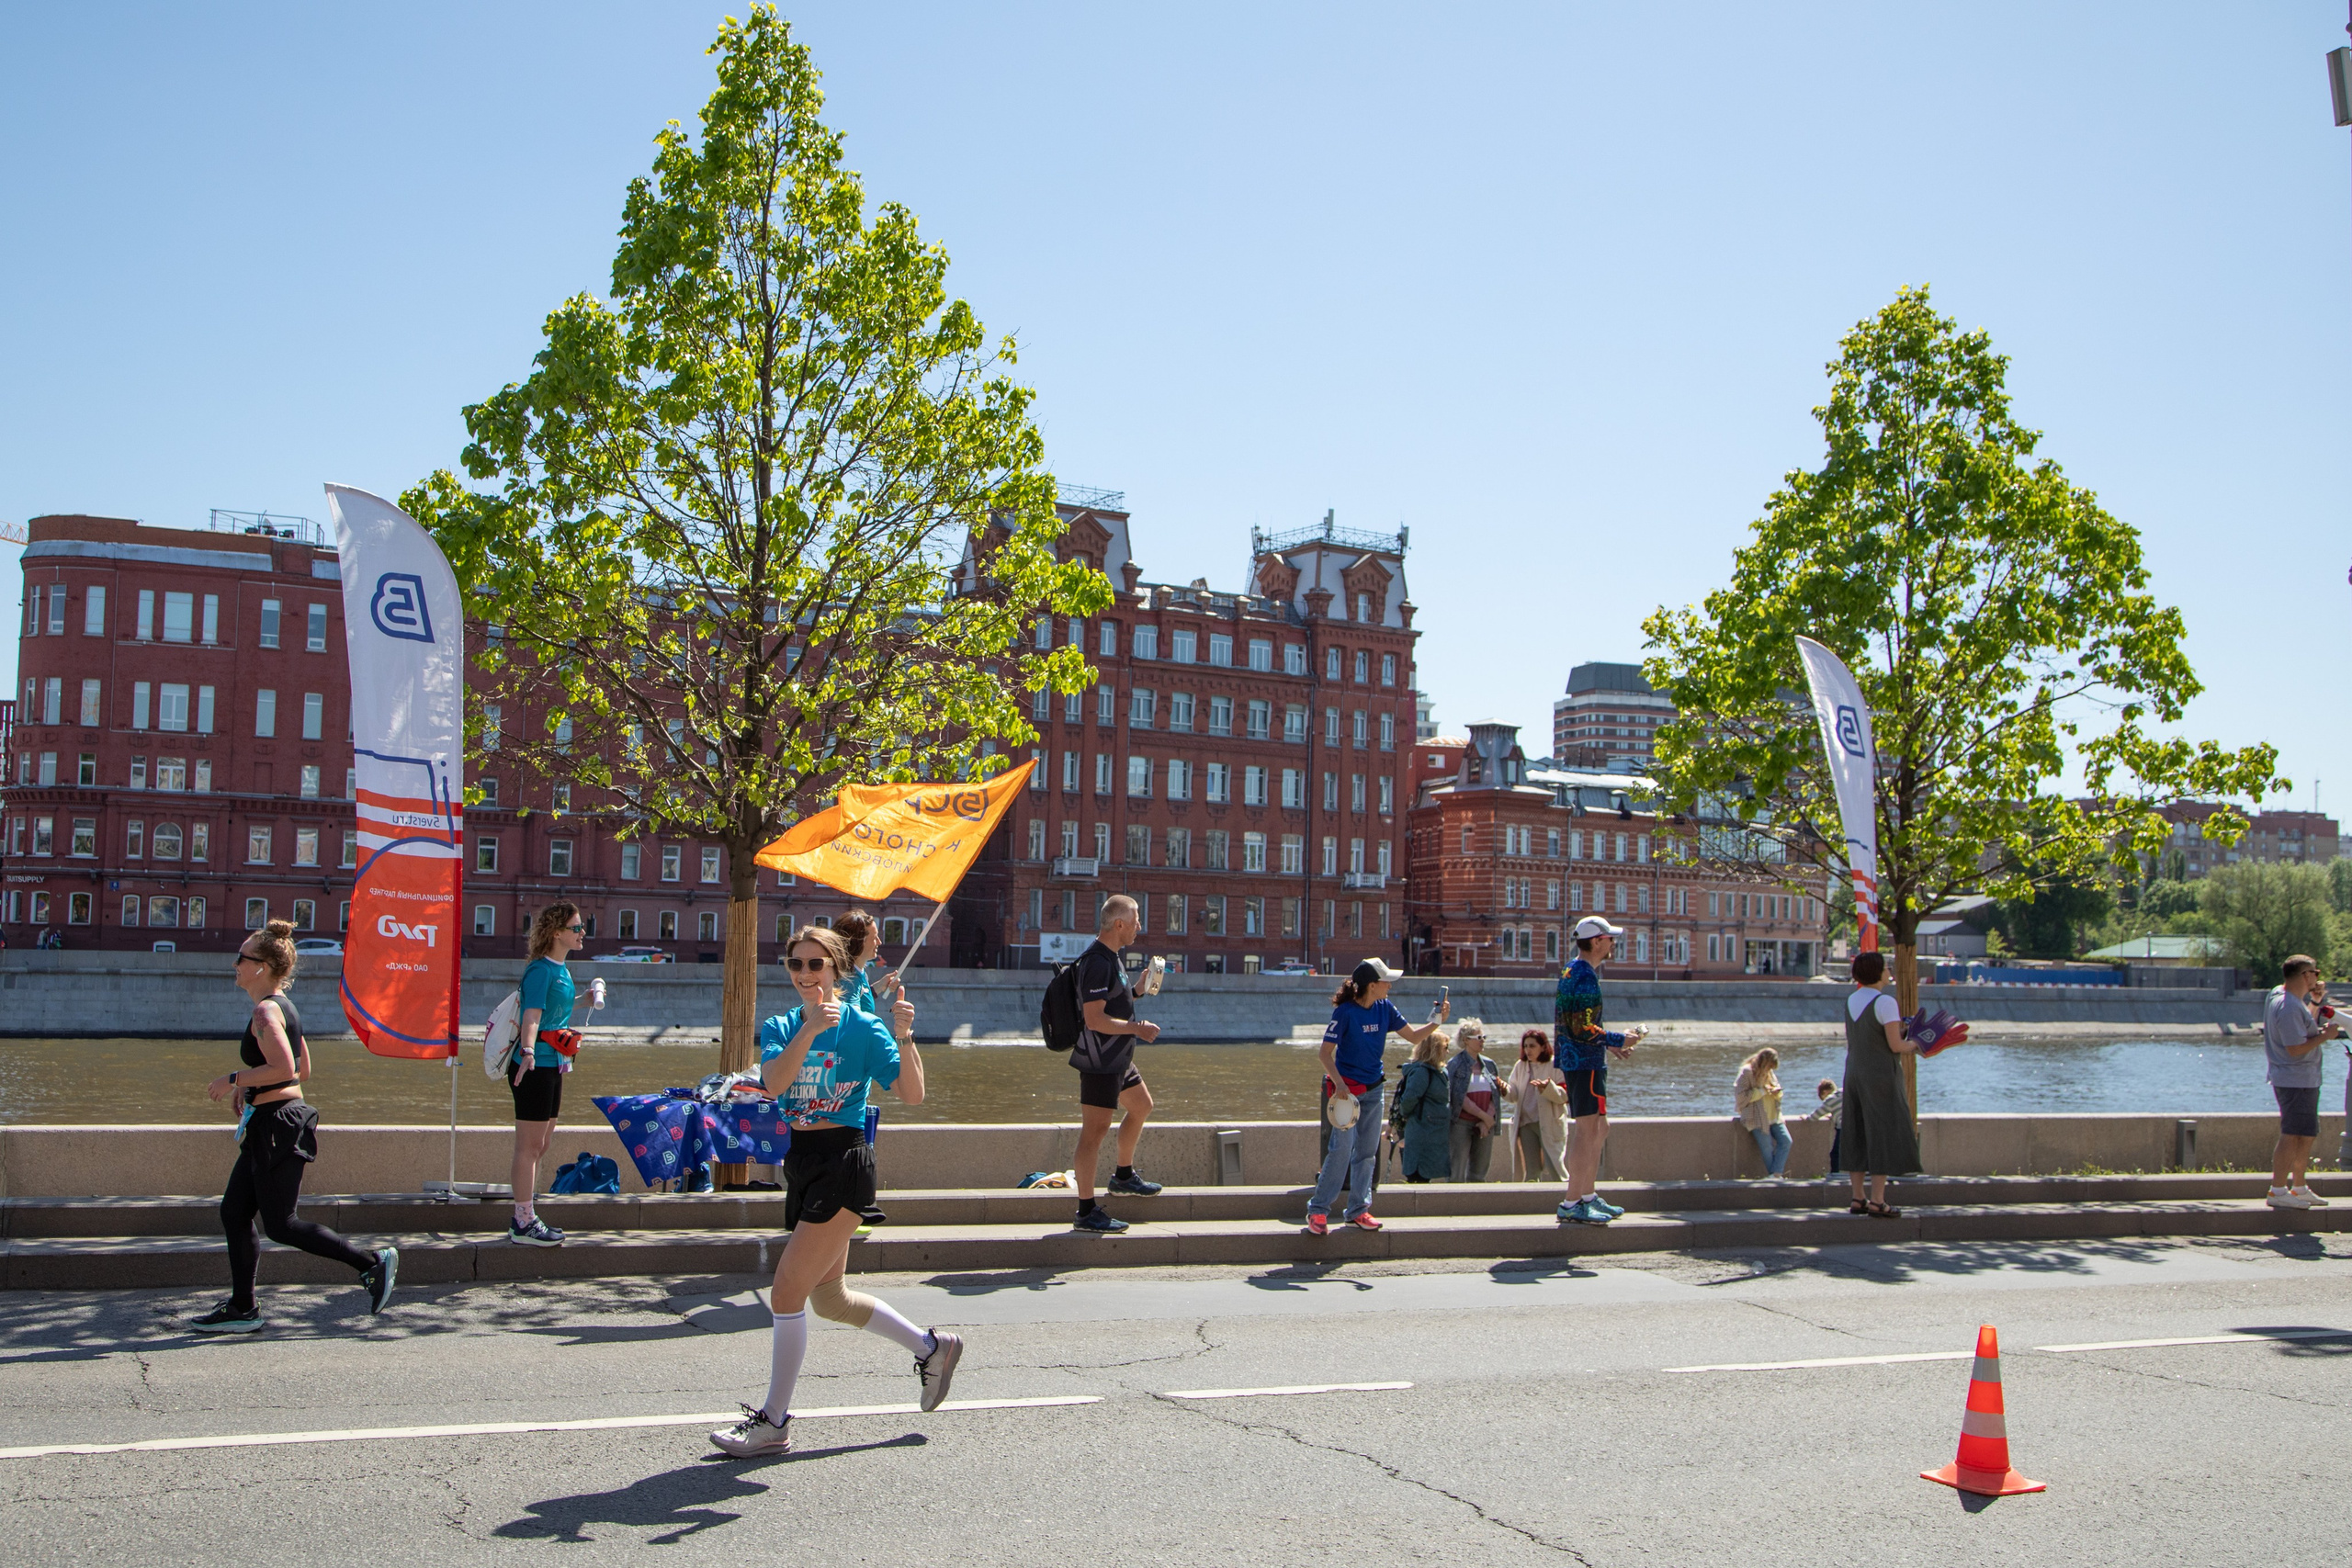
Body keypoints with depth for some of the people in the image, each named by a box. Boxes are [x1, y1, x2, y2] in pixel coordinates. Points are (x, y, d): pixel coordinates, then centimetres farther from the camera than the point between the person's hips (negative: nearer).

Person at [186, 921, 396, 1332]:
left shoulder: (266, 1011, -16)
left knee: (279, 1225, -4)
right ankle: (242, 1309, 17)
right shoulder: (283, 1007, 14)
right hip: (269, 1126, 10)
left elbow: (284, 1069, -27)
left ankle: (374, 1263, -2)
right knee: (234, 1213, 12)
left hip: (277, 1124, -10)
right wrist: (250, 1089, 17)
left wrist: (235, 1079, -17)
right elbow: (302, 1070, 21)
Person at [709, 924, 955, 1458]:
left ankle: (774, 1423, 4)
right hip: (800, 1163, 7)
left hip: (843, 1164, -7)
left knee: (786, 1291, -10)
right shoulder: (780, 1028, 7)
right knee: (827, 1298, 17)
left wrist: (903, 1036, -29)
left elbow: (912, 1094, -15)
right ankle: (931, 1347, 35)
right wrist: (810, 1030, -28)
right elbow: (774, 1082, -15)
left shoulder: (863, 1027, -8)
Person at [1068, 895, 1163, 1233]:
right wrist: (1137, 1028, -20)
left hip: (1117, 1059, 11)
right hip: (1099, 1062, -11)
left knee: (1141, 1106, 25)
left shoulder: (1110, 958, 12)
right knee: (1095, 1129, -8)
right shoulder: (1097, 962, -21)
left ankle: (1124, 1175, 41)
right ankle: (1087, 1211, -6)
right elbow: (1094, 1018, -26)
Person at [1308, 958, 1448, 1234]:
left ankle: (1358, 1209, 16)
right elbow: (1326, 1052, -16)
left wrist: (1436, 1022, -9)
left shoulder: (1385, 1008, 2)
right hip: (1347, 1086, -6)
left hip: (1373, 1088, 6)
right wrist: (1339, 1084, -27)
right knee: (1342, 1147, -12)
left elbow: (1414, 1037, 8)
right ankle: (1318, 1209, -5)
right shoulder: (1345, 1012, -15)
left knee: (1368, 1149, 8)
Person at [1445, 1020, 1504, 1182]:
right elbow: (1459, 1097, -11)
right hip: (1461, 1124, -5)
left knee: (1478, 1175, 8)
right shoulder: (1455, 1065, -4)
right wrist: (1484, 1116, -13)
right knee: (1456, 1175, -6)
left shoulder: (1489, 1064, 12)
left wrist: (1487, 1122, -8)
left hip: (1485, 1125, 5)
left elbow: (1496, 1096, 6)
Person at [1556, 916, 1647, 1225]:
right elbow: (1584, 1030, -21)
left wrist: (1609, 1044, 18)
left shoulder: (1572, 971, 15)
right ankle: (1572, 1205, -8)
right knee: (1588, 1131, -9)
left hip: (1574, 1061, 11)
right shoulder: (1585, 978, -17)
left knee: (1599, 1129, 17)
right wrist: (1620, 1040, -11)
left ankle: (1589, 1196, 22)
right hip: (1585, 1063, -11)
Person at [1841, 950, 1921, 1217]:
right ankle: (1877, 1200, -2)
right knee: (1884, 1133, -1)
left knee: (1858, 1135, 10)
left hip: (1853, 1073, 7)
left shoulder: (1850, 1001, 8)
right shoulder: (1885, 1002, -15)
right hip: (1881, 1076, -7)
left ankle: (1858, 1198, 14)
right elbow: (1897, 1046, -18)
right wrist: (1914, 1044, 2)